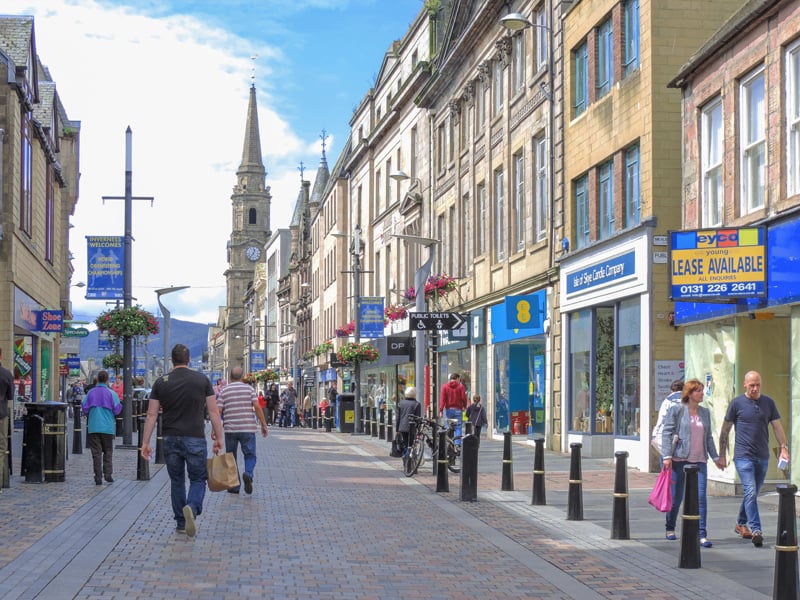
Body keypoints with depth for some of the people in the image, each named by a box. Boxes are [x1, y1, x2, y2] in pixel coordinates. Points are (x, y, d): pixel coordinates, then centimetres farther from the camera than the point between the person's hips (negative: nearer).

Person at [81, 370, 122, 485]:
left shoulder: (90, 393, 0)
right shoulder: (111, 393, -5)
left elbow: (84, 409, 1)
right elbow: (117, 410, -7)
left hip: (93, 427, 1)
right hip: (108, 427, -1)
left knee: (96, 452, 3)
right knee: (108, 451, 12)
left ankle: (98, 478, 0)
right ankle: (108, 474, 4)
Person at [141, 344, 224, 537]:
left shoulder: (161, 382, 3)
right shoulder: (202, 380, 0)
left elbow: (152, 415, 2)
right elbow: (213, 412, -1)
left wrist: (145, 443, 6)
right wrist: (218, 438, 6)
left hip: (170, 439, 2)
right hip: (195, 439, -2)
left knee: (176, 480, 14)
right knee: (198, 479, 7)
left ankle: (181, 523, 18)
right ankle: (192, 507, -22)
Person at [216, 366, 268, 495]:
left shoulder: (224, 391, 4)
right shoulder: (249, 389, 2)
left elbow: (218, 411, -1)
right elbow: (257, 407, -6)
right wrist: (263, 425, -1)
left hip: (230, 430, 1)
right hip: (248, 429, -1)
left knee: (231, 457, 13)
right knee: (250, 455, 6)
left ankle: (234, 485, 11)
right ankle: (248, 474, -23)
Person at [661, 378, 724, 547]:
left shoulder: (705, 412, 13)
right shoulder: (676, 410, -2)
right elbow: (667, 433, -6)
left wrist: (715, 457, 20)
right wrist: (667, 456, -13)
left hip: (699, 460, 3)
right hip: (679, 459, -3)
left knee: (701, 497, -7)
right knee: (676, 497, 7)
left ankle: (702, 535, -5)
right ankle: (670, 529, 27)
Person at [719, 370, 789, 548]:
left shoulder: (768, 403, 7)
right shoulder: (736, 403, -2)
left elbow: (777, 426, 10)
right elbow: (725, 430, 4)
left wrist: (783, 447, -2)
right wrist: (722, 454, 3)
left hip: (763, 457, 4)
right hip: (743, 456, -4)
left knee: (752, 493, 13)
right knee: (750, 492, -15)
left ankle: (741, 524, 31)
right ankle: (756, 530, -19)